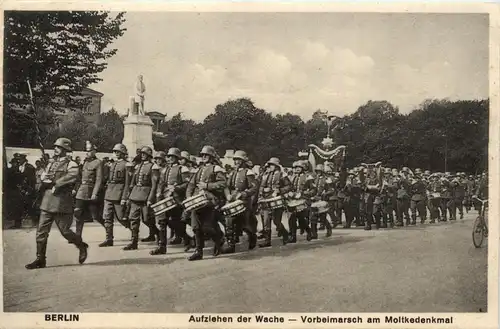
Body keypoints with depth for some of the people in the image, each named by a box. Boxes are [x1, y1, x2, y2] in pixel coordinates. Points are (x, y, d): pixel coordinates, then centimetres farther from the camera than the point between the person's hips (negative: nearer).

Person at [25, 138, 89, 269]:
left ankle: (82, 246, 24)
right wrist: (53, 182, -12)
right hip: (47, 202, 6)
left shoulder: (71, 165, -2)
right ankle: (40, 259, 10)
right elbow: (43, 178, 7)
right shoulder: (51, 164, 17)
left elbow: (71, 177, -19)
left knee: (65, 231, 0)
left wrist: (54, 183, -12)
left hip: (61, 203, -6)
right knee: (41, 231, 3)